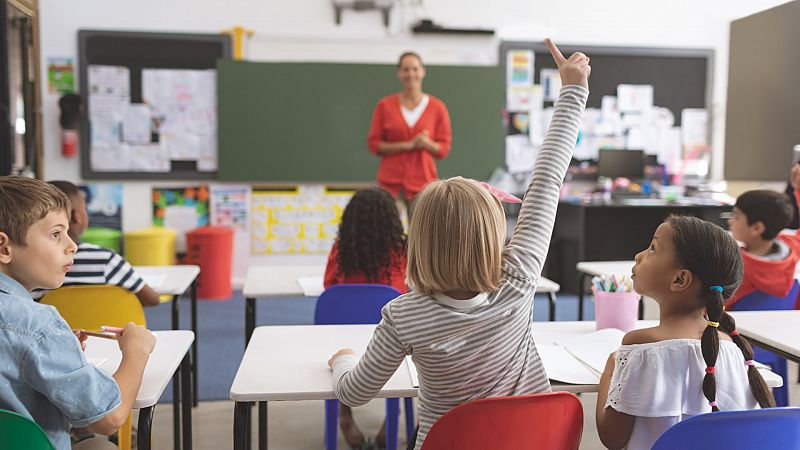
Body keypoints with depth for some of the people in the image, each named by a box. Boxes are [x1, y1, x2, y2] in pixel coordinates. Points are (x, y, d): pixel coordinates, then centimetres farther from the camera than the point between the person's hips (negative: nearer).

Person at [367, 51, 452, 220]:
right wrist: (408, 145, -10)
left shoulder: (437, 107, 4)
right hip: (391, 182, 0)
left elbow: (444, 149, 6)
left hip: (423, 183, 0)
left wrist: (427, 143, -16)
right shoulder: (385, 105, 4)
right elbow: (373, 143, 2)